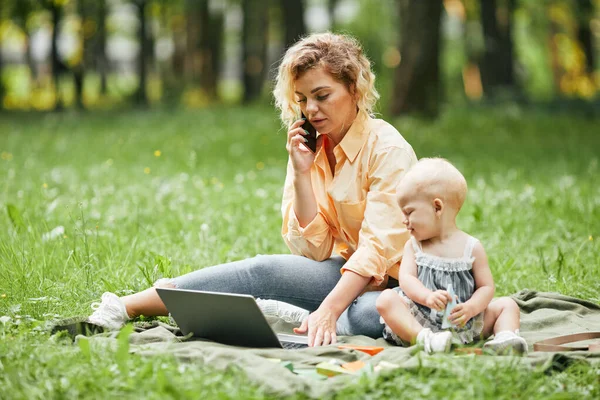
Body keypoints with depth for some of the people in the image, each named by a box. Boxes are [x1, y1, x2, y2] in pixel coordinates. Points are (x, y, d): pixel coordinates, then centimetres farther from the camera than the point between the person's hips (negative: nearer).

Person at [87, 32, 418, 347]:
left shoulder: (387, 149, -14)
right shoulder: (311, 148, 5)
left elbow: (377, 248, -24)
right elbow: (313, 251, -2)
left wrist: (328, 311, -37)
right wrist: (302, 173, -11)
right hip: (346, 275, 5)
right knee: (263, 271, -20)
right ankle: (126, 307, -13)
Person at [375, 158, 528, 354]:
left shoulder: (472, 248, 3)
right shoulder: (413, 246, 8)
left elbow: (486, 287, 1)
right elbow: (406, 278, -6)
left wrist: (470, 308, -21)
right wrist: (428, 296, -28)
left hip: (466, 324, 0)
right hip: (420, 320, 0)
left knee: (507, 305, -8)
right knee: (386, 299, -23)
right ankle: (422, 338, -42)